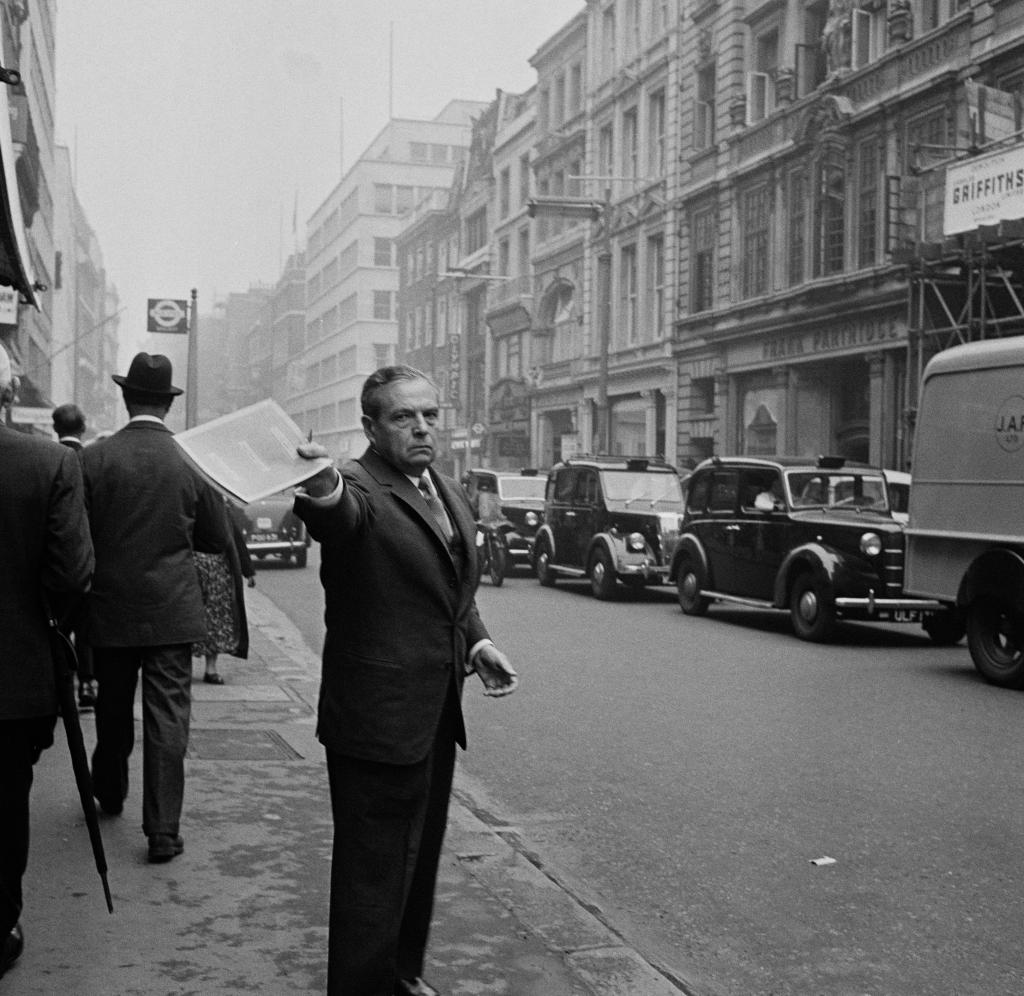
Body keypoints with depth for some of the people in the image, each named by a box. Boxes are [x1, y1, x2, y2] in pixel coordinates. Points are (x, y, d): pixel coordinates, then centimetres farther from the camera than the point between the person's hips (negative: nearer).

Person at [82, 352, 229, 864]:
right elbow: (218, 540, 2)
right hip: (172, 611, -1)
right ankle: (163, 830, 1)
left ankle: (109, 794, 40)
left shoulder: (93, 458, -9)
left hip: (109, 610, 1)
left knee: (112, 709, 20)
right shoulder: (192, 463, -8)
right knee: (167, 717, 2)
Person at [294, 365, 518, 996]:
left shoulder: (451, 494, 11)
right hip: (379, 719, -9)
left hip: (439, 715, 9)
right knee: (374, 873, 0)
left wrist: (477, 640, 3)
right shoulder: (359, 490, -15)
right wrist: (321, 488, -63)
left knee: (420, 856, 23)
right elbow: (342, 515, -41)